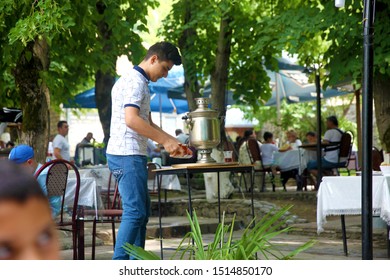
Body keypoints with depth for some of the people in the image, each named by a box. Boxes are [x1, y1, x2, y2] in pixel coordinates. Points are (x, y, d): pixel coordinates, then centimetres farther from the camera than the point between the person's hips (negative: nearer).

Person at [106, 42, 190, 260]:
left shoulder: (138, 81, 22)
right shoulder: (136, 82, -11)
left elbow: (147, 123, 26)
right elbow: (131, 119, -24)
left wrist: (171, 141, 16)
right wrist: (164, 140, -19)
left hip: (132, 155, 11)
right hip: (128, 154, -11)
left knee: (142, 211, 12)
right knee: (135, 211, -13)